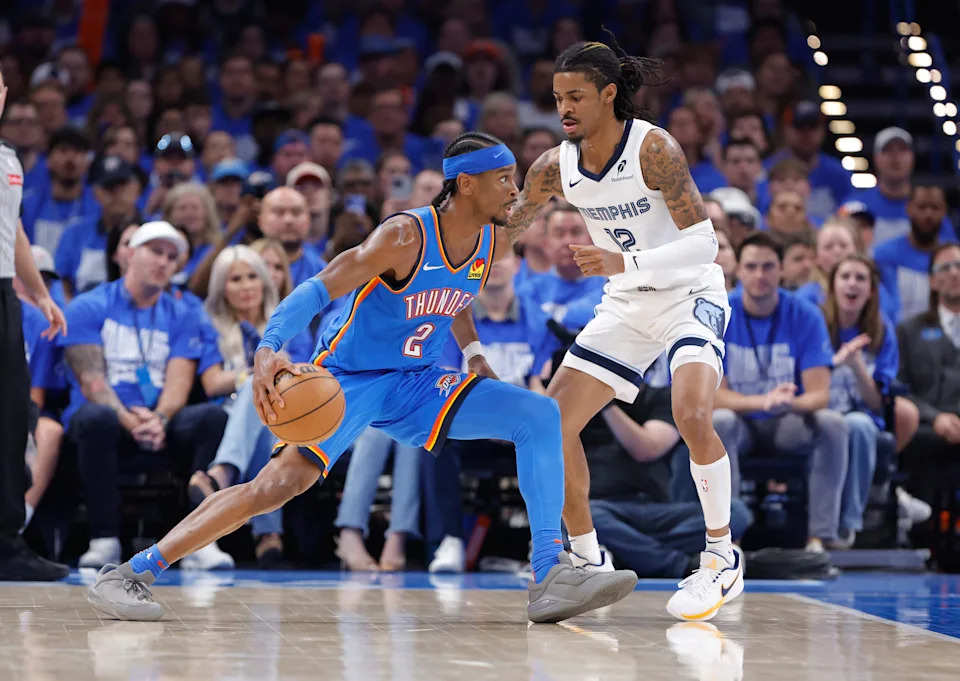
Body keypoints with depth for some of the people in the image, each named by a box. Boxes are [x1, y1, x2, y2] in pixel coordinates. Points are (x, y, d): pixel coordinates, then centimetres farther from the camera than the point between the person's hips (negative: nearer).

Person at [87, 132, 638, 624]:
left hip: (418, 382, 7)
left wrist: (474, 354, 16)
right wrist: (269, 350, -46)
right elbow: (319, 289, -32)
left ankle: (551, 577, -11)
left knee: (540, 415, -8)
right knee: (281, 483, -25)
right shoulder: (406, 237, -22)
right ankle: (131, 573, -19)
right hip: (351, 379, -7)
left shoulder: (492, 244, 1)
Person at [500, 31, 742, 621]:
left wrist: (625, 263, -37)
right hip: (626, 306, 6)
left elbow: (704, 241, -26)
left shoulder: (653, 148, -22)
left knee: (692, 416, -29)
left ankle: (723, 558, -10)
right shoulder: (555, 167, -5)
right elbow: (505, 230, 8)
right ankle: (590, 562, 11)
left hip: (691, 294, -6)